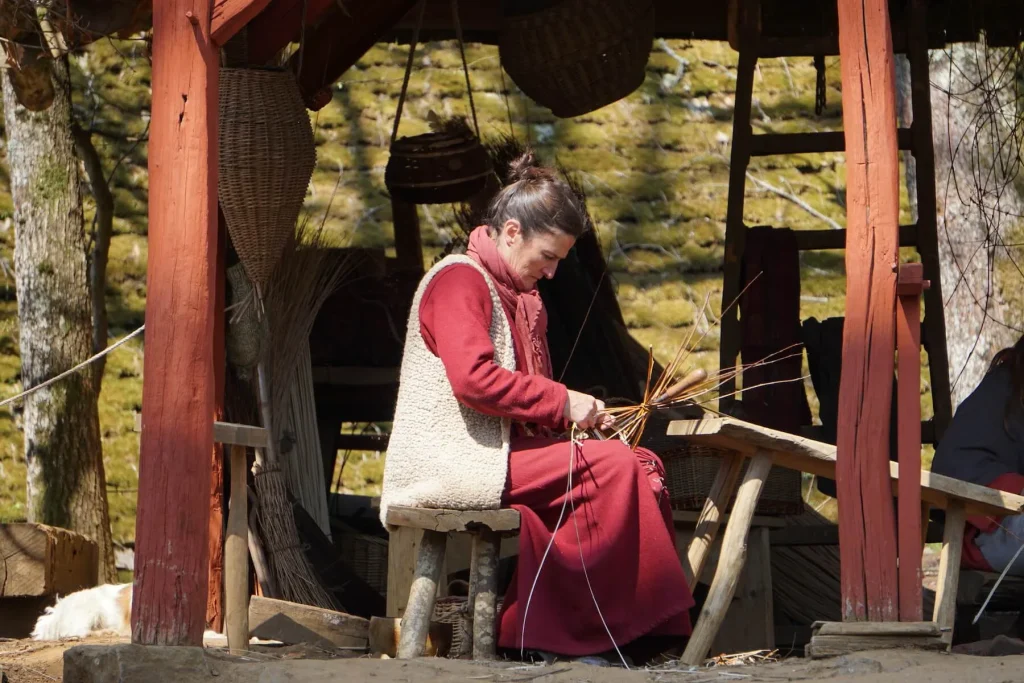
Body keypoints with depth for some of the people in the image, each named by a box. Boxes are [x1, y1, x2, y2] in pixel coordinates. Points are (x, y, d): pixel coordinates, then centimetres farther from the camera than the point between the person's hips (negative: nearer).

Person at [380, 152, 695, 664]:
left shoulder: (516, 296, 25)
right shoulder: (459, 280, -8)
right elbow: (474, 379, -22)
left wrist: (580, 413, 10)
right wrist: (561, 402, -15)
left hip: (502, 451, 10)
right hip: (454, 463, -10)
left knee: (644, 465, -9)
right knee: (614, 467, -23)